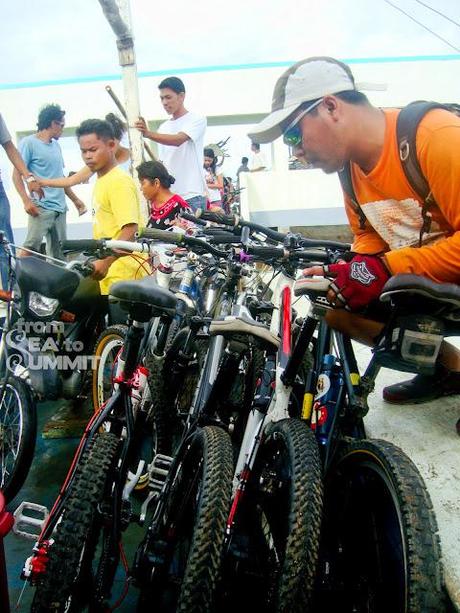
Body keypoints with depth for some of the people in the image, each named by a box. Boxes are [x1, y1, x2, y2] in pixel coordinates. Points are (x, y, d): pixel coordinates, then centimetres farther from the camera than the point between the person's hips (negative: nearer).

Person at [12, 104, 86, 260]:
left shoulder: (56, 145, 18)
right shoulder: (29, 143, -2)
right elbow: (17, 174, -6)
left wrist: (75, 200, 24)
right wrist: (26, 200, -19)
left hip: (59, 208, 7)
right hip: (41, 207, -7)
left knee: (59, 253, 5)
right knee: (30, 249, -16)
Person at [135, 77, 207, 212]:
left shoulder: (197, 120, -2)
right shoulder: (163, 128, 17)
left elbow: (178, 140, -22)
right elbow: (162, 163, 18)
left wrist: (148, 133, -35)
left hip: (192, 195, -6)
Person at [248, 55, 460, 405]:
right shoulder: (352, 166, 0)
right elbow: (369, 240, 9)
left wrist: (386, 267, -29)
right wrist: (344, 272, -10)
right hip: (417, 286, 8)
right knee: (335, 304, -3)